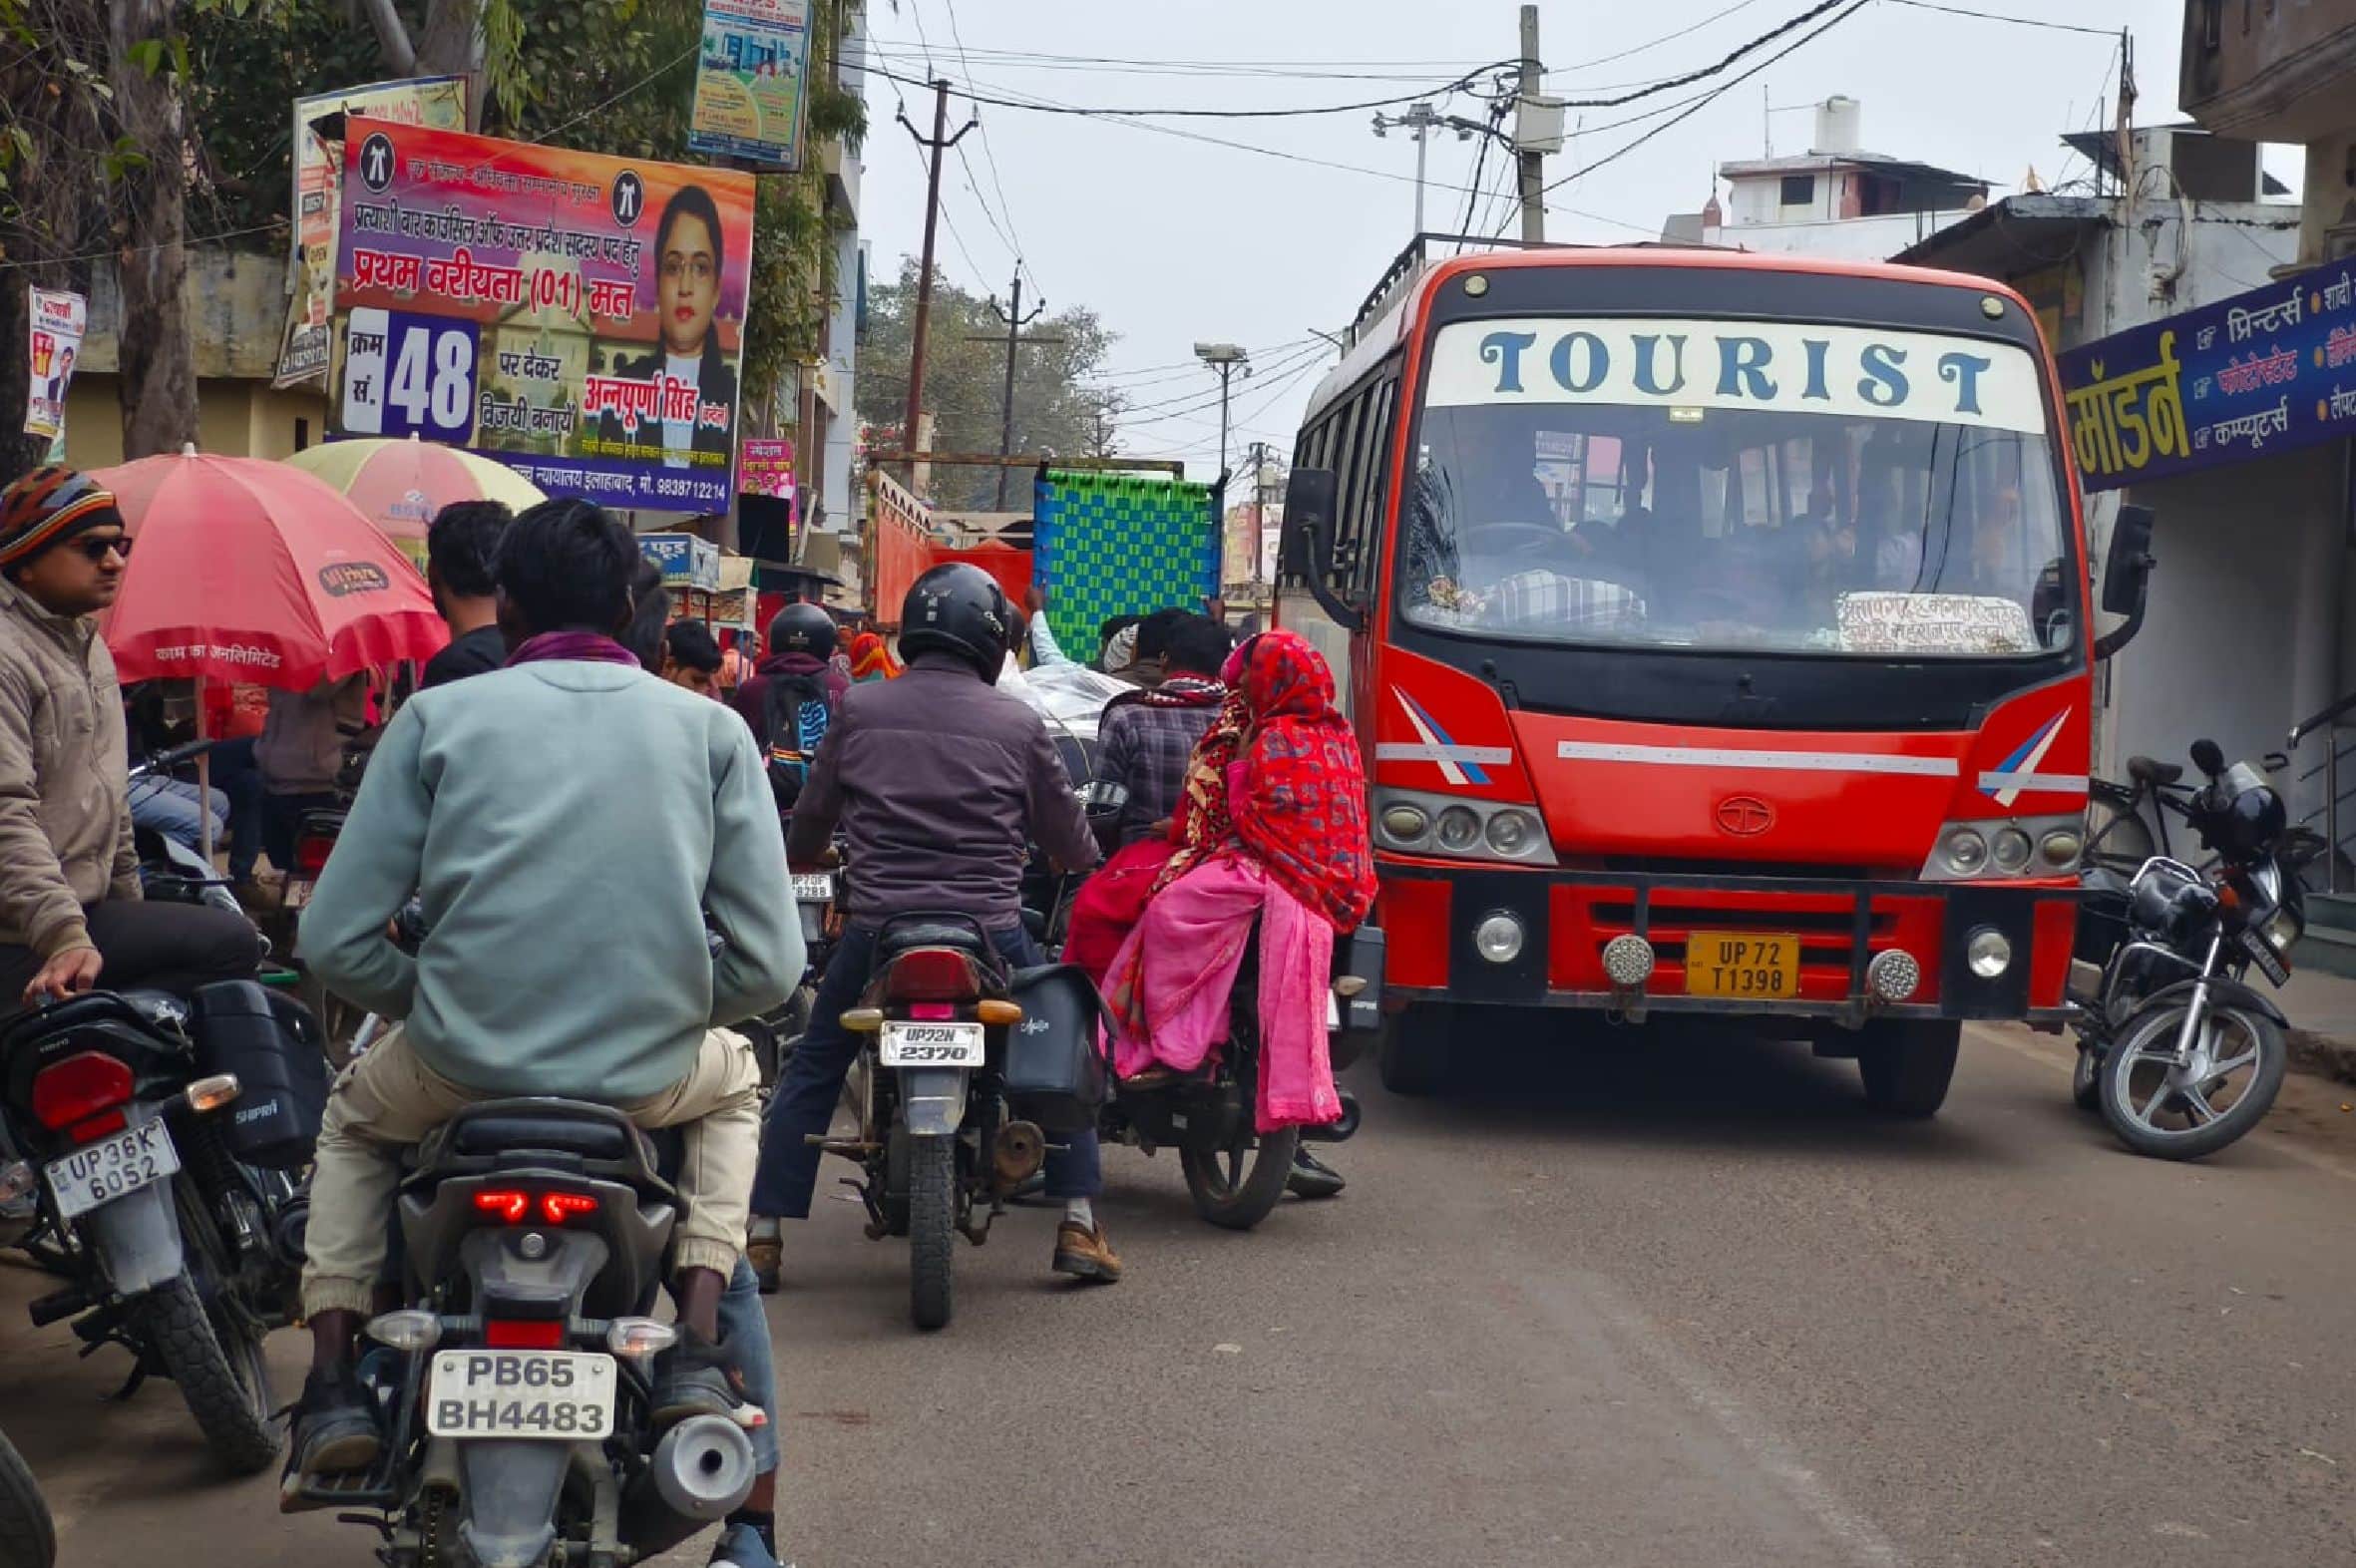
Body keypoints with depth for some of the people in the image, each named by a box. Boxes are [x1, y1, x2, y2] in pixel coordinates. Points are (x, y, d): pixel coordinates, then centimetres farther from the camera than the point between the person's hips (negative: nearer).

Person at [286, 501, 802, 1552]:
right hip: (647, 1076, 0)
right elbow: (767, 964, -2)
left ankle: (334, 1380, 18)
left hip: (460, 1065, 0)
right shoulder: (711, 728, 4)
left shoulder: (438, 717, 2)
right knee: (732, 1080, 36)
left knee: (354, 1115, 35)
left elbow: (336, 942, -2)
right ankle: (698, 1346, 17)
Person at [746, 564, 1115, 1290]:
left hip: (876, 929, 1)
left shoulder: (858, 709, 4)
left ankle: (763, 1235, 13)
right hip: (991, 934, -1)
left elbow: (811, 822, 13)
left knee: (812, 1070, 18)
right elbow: (1074, 845, 7)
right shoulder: (1017, 722, 0)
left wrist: (803, 856, 36)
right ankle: (1079, 1223, 12)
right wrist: (1082, 853, 31)